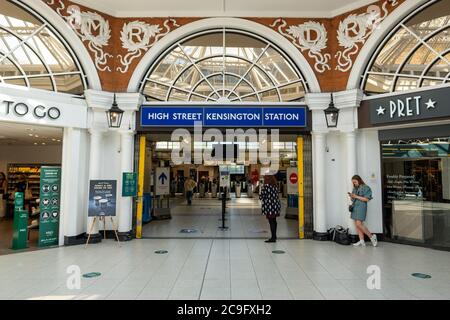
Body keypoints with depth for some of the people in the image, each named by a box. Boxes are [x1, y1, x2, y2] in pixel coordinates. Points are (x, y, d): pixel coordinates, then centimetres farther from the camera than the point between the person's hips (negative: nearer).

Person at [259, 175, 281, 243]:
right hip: (276, 205, 8)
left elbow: (261, 196, -11)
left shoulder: (266, 186, -15)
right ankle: (274, 236, 26)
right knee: (274, 221, 16)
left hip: (269, 206, -8)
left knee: (271, 222, -2)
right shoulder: (275, 186, 8)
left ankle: (273, 238, 3)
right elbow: (277, 195, 14)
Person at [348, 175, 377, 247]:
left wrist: (356, 196, -13)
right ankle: (361, 241, 8)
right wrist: (351, 196, -1)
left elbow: (367, 199, -11)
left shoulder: (365, 188, -4)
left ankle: (371, 236, 5)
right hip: (354, 207, 7)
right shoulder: (354, 188, 16)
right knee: (357, 225, 3)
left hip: (361, 207, -7)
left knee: (359, 224, -13)